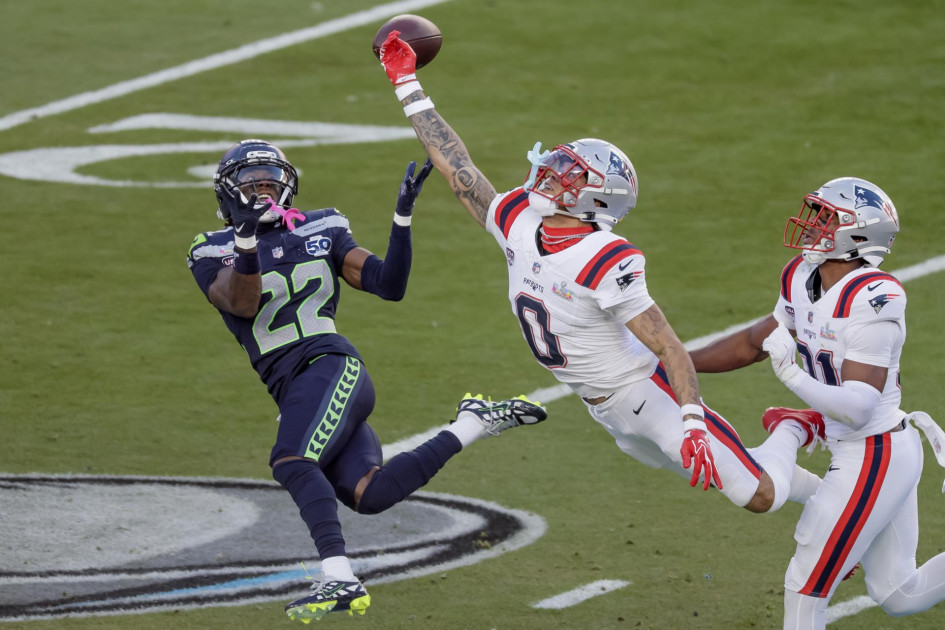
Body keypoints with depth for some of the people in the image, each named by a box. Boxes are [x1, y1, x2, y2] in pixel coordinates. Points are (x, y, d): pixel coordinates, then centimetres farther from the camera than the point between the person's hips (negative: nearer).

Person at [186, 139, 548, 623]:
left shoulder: (322, 232, 12)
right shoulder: (213, 253, 11)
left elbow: (389, 286, 9)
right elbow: (243, 305, -10)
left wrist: (403, 216, -2)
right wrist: (245, 239, -25)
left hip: (332, 366, -3)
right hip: (292, 392, 3)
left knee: (291, 461, -30)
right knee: (368, 496, -13)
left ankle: (339, 580, -34)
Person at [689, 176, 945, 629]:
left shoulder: (870, 302, -24)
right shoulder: (805, 283, 2)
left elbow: (859, 408, -28)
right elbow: (752, 344, 18)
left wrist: (792, 377, -37)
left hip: (872, 460, -9)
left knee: (805, 587, 0)